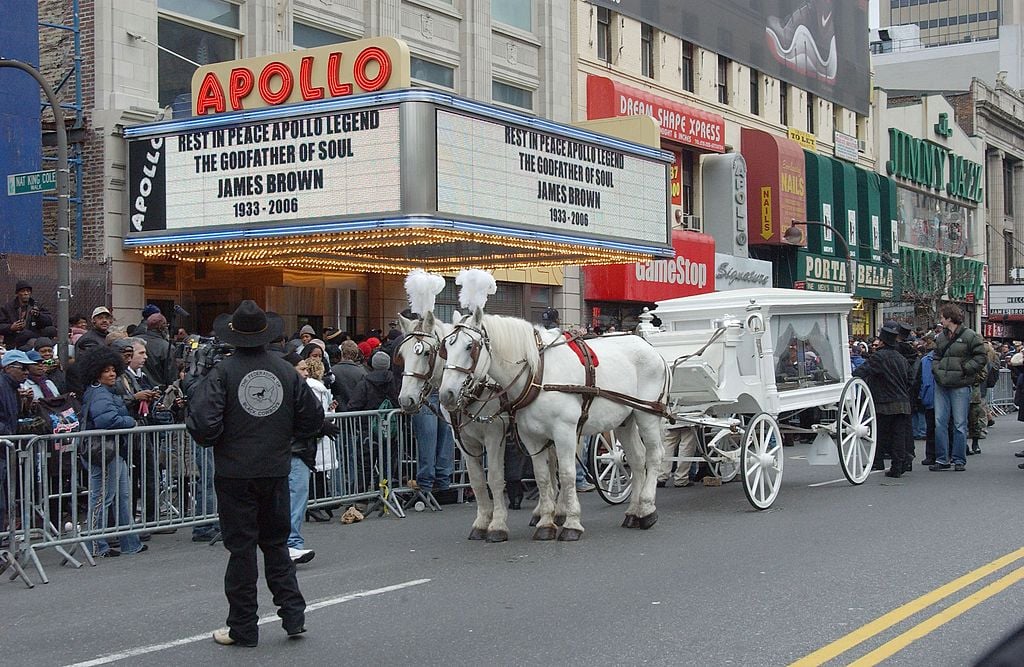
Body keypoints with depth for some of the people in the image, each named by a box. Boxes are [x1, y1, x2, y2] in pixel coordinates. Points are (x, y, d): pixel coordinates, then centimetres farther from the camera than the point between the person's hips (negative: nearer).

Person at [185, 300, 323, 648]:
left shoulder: (223, 372, -11)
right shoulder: (286, 371, 1)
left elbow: (205, 423, -18)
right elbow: (313, 419, 7)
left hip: (235, 473, -3)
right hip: (276, 471, 3)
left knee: (241, 547, 5)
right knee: (276, 543, 17)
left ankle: (243, 628, 11)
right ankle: (293, 613, 16)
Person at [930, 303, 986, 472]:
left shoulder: (970, 336, -5)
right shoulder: (941, 337, 13)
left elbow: (982, 357, -6)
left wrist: (965, 369, -12)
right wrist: (936, 369, 8)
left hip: (960, 386, -6)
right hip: (941, 385, 6)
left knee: (960, 424, 1)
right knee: (940, 422, 3)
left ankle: (959, 460, 10)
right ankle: (942, 459, 9)